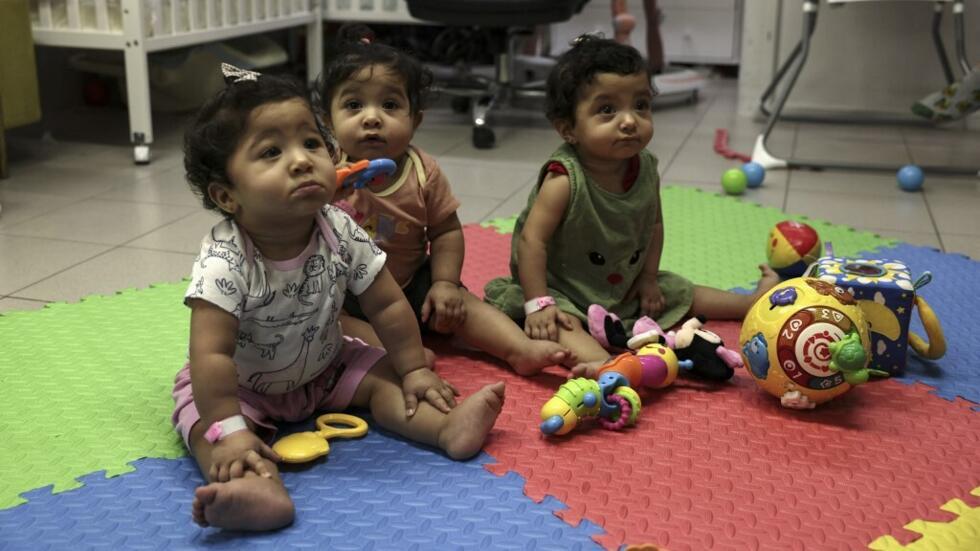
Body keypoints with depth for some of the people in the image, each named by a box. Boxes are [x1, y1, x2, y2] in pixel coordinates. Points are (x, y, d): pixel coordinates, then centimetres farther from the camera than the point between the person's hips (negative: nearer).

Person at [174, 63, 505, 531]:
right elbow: (212, 354, -36)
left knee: (385, 379, -10)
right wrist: (231, 432, -39)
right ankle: (263, 487, -51)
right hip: (241, 385, -4)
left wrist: (414, 369, -6)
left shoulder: (340, 233, -20)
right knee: (206, 426, -28)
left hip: (324, 366, 5)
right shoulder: (224, 261, -34)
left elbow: (387, 305, -9)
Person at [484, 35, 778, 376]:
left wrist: (648, 278, 2)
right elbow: (532, 240, -28)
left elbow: (654, 225, 6)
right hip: (563, 292, -6)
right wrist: (539, 304, -31)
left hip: (626, 288, 7)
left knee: (682, 294, 17)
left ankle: (753, 301, 36)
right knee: (562, 323, -37)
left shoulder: (646, 170, -9)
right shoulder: (565, 180, -28)